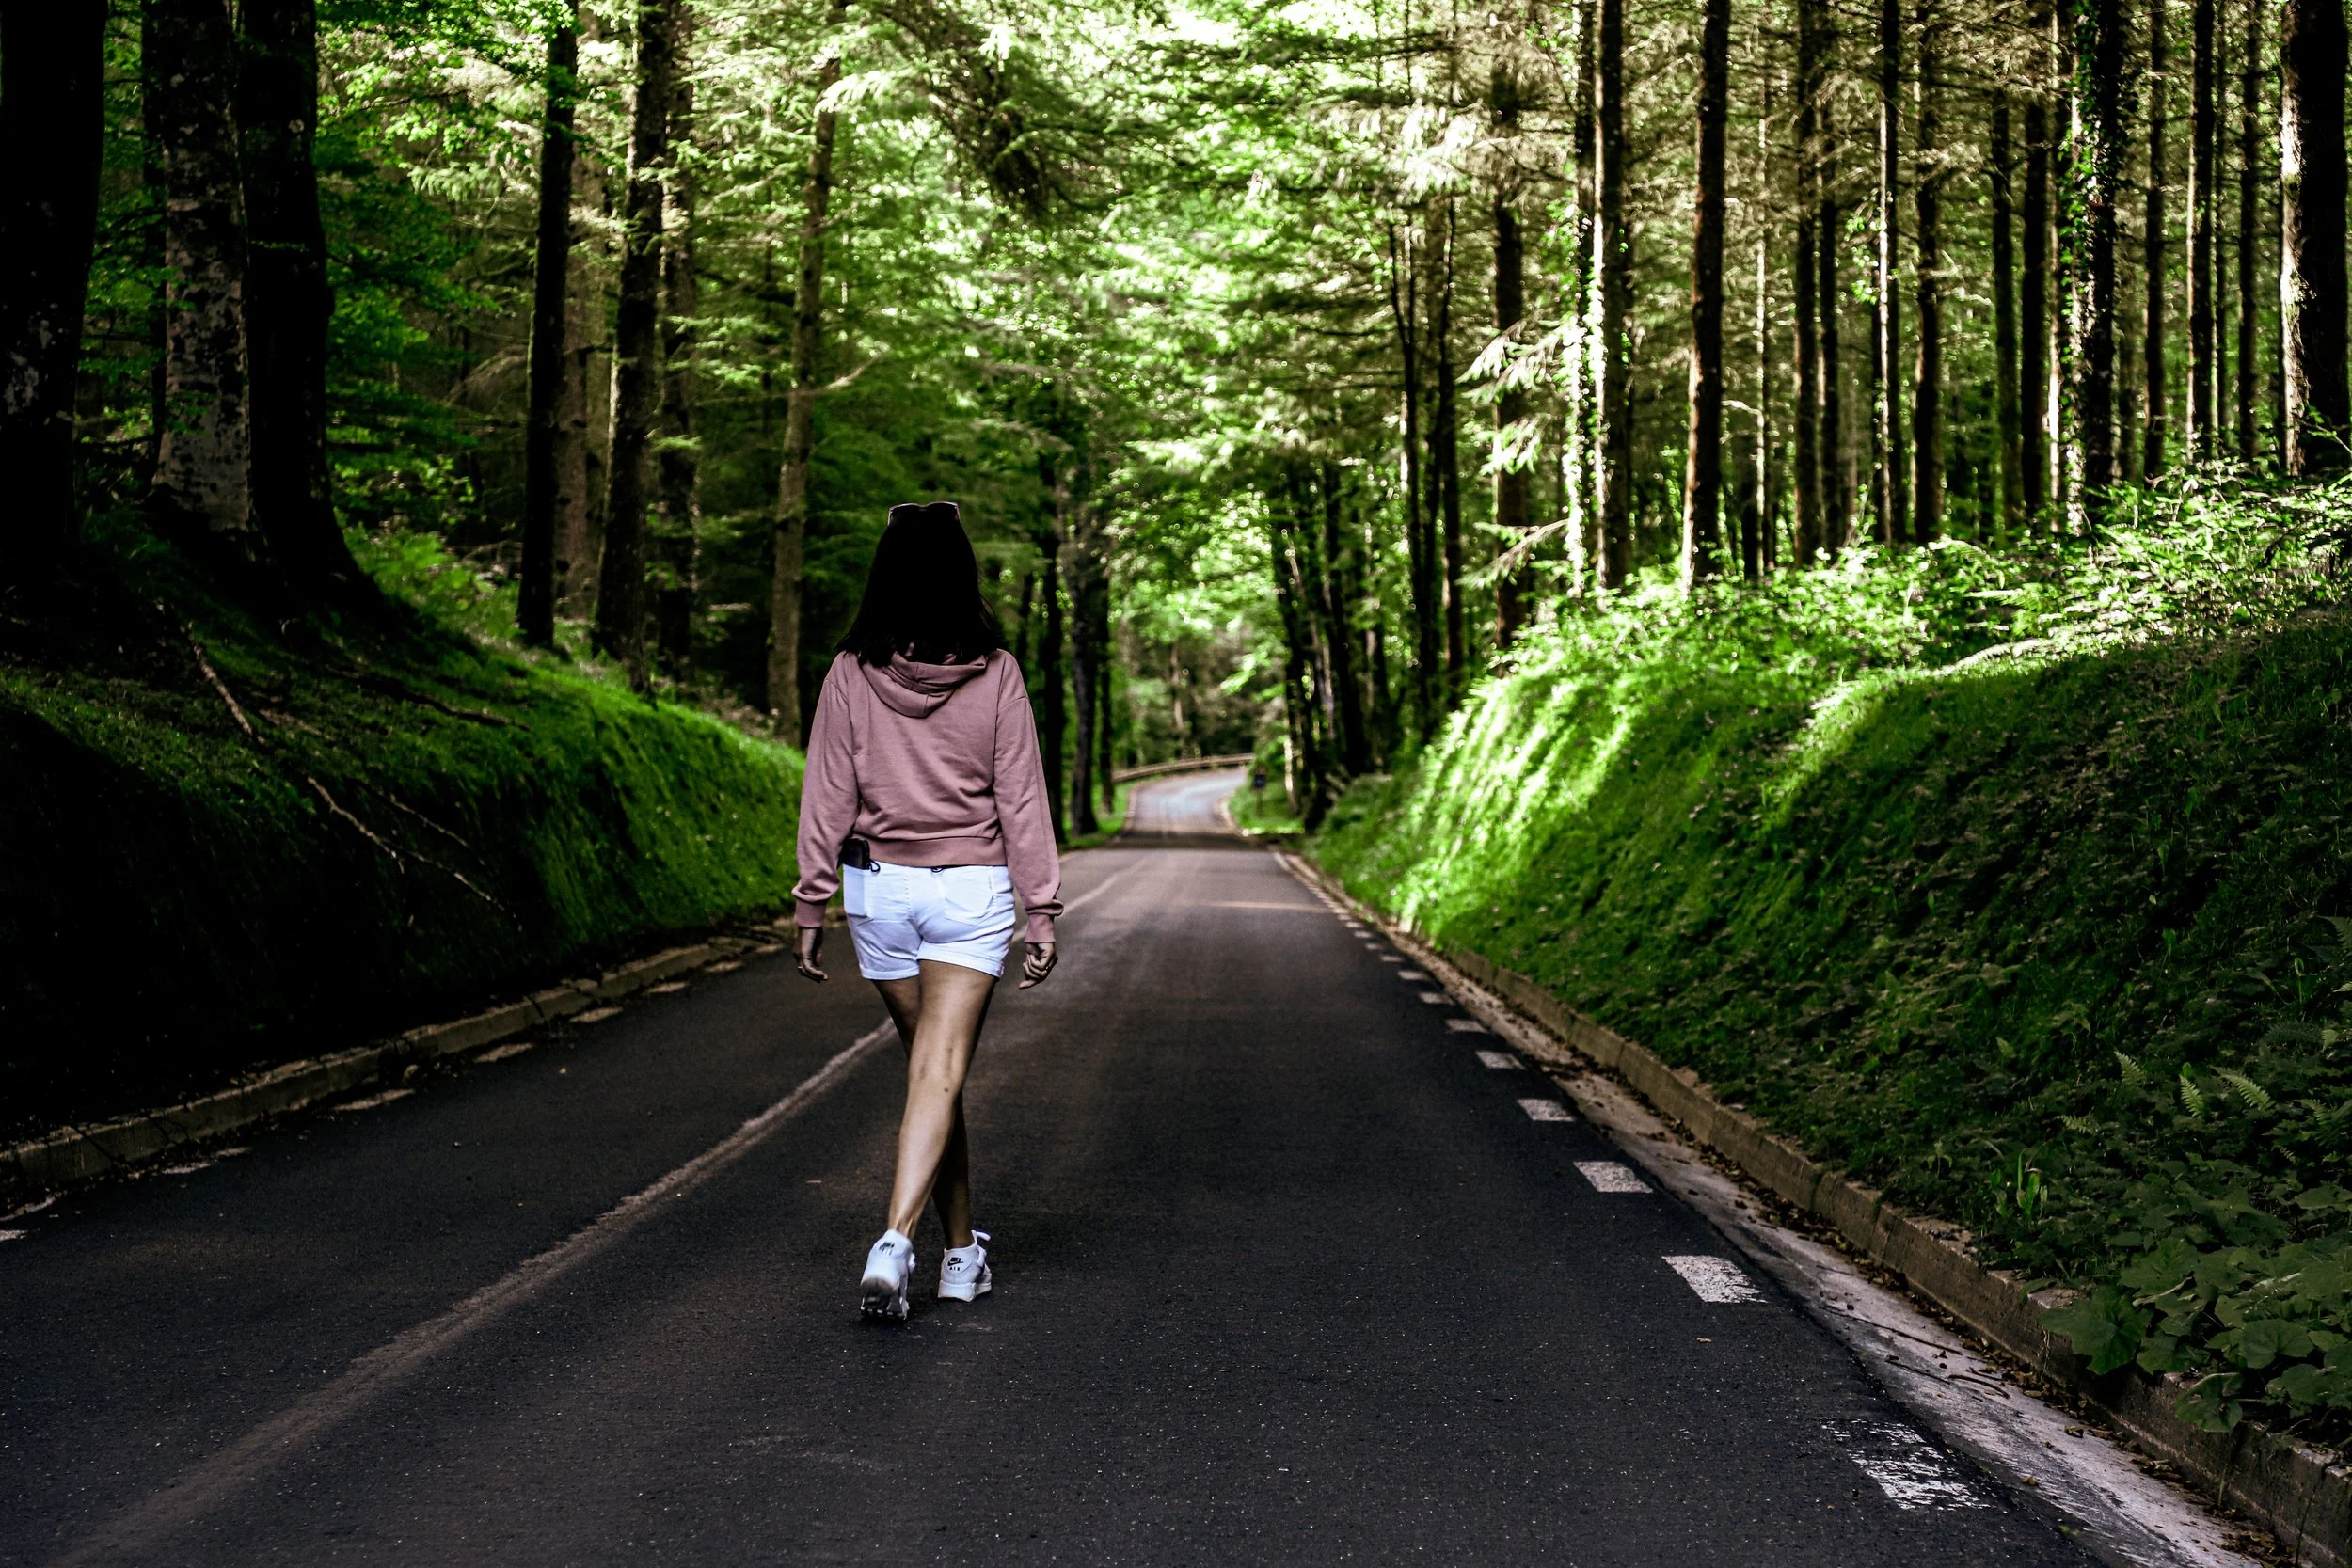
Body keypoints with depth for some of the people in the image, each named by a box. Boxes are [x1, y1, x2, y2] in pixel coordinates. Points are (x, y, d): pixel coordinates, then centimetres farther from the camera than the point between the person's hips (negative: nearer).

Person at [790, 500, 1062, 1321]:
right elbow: (1020, 796, -4)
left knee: (928, 1065, 15)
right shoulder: (994, 673, -5)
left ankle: (963, 1251, 23)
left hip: (879, 886, 2)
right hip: (973, 888, -2)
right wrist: (1043, 910, 0)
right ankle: (895, 1243, -22)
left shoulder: (852, 672, -4)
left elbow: (828, 794, -2)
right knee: (939, 1075, -5)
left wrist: (811, 905, 5)